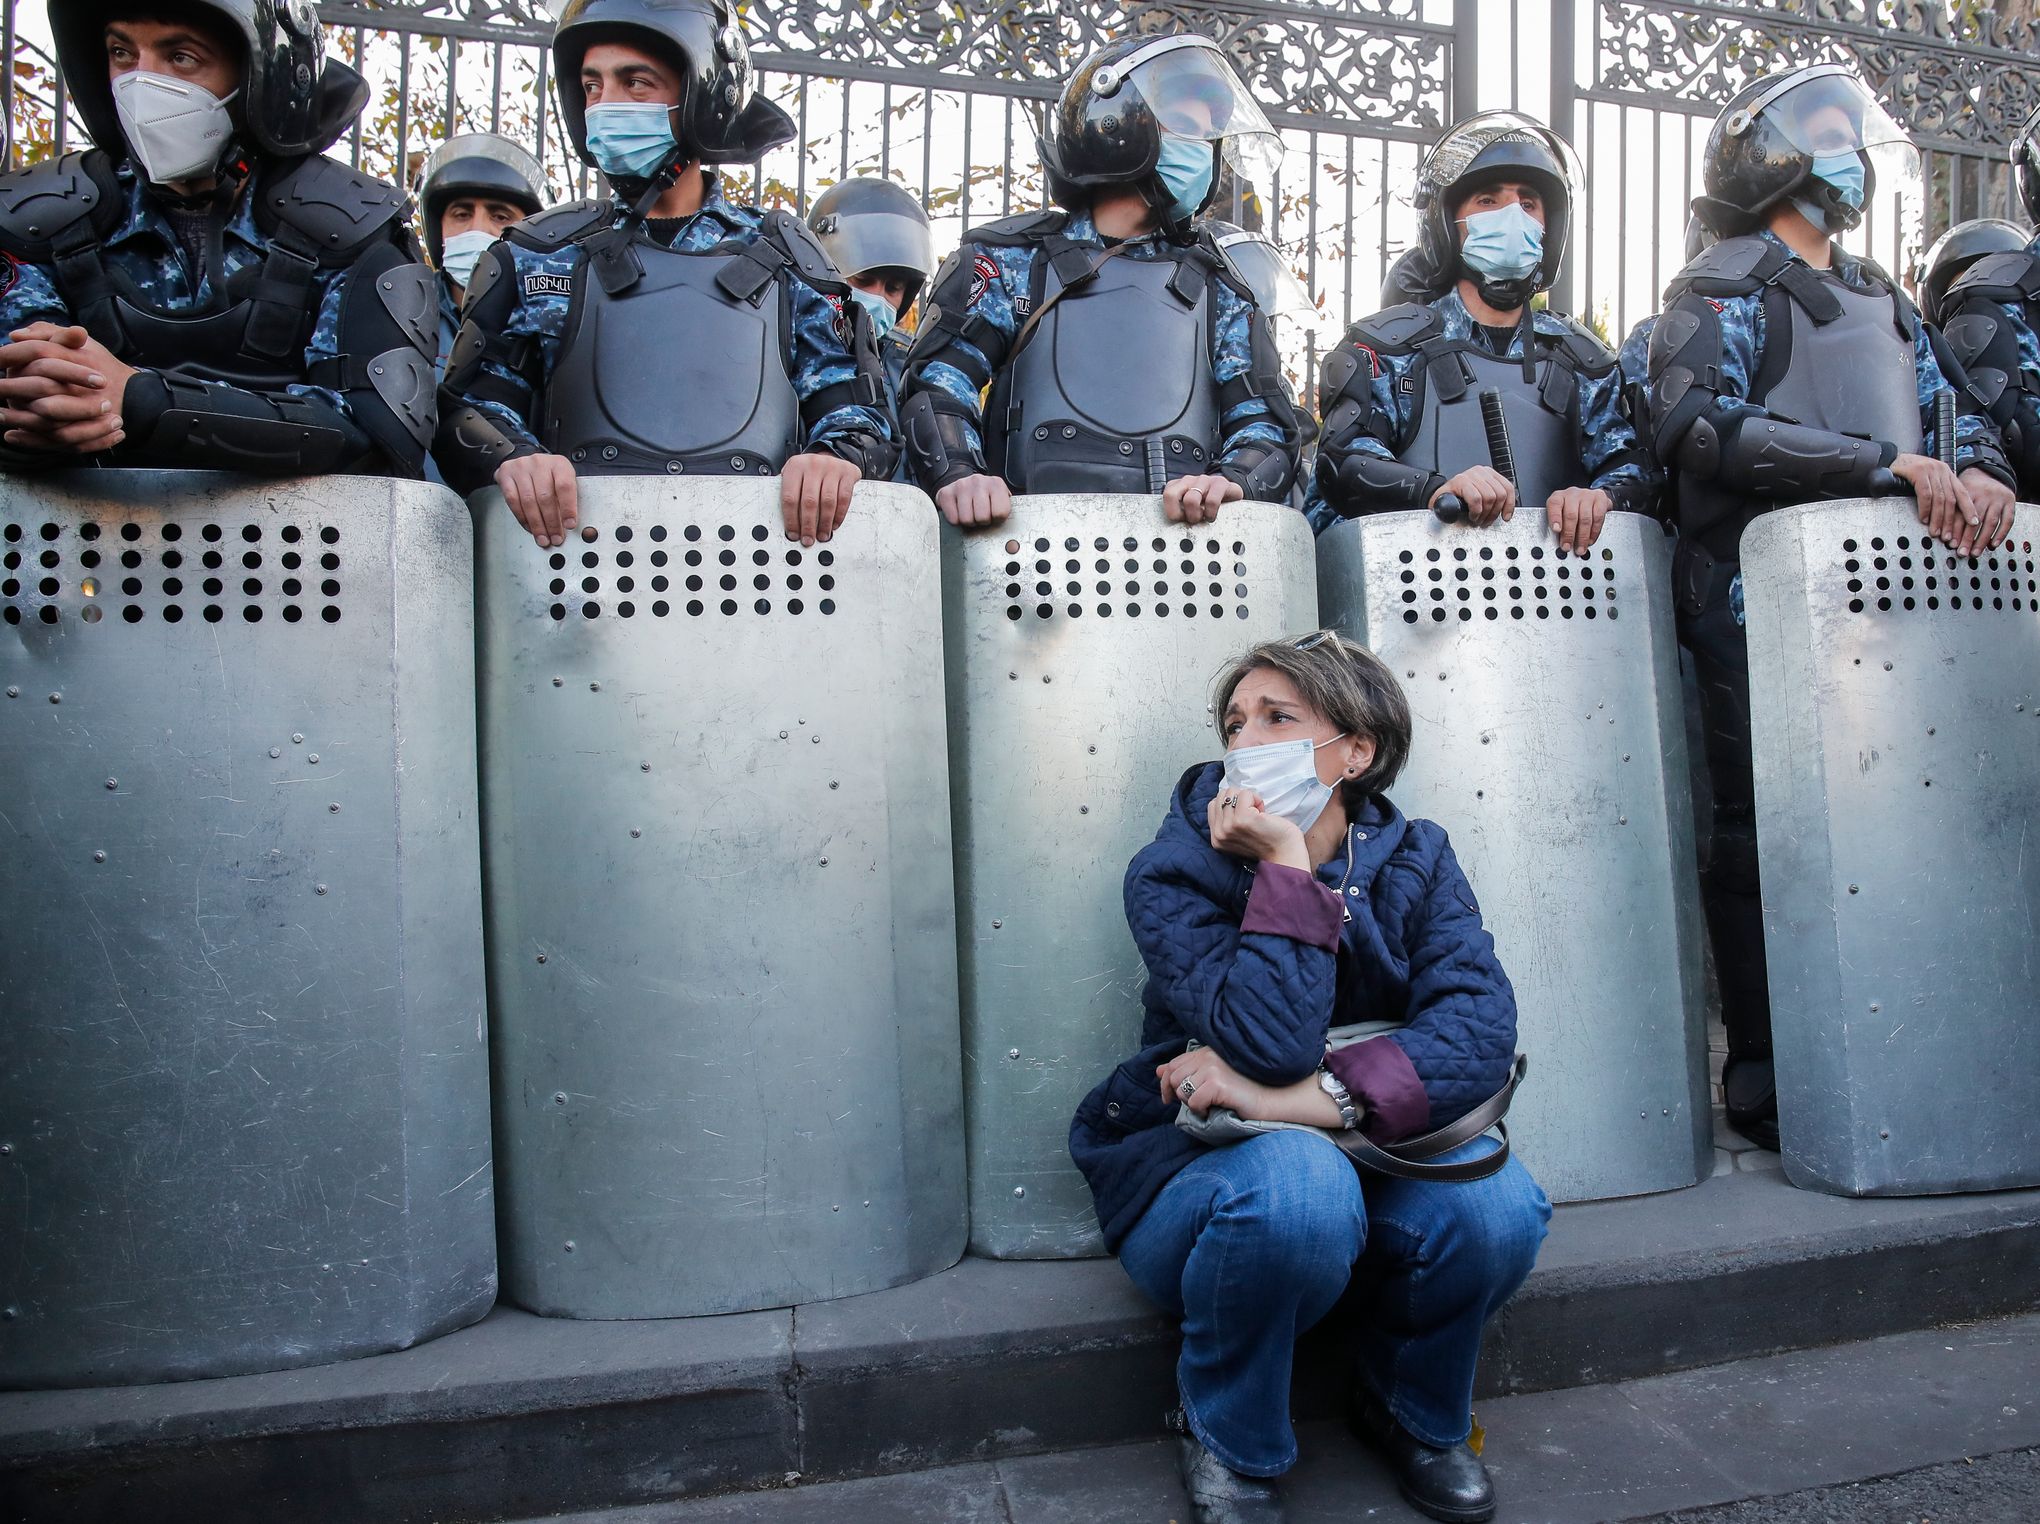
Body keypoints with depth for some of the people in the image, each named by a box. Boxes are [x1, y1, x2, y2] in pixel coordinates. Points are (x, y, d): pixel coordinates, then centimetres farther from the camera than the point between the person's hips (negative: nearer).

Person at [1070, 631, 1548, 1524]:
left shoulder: (1412, 862, -4)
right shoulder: (1173, 874, -15)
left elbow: (1482, 1029, -22)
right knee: (1293, 1181, -36)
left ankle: (1414, 1411, 8)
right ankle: (1225, 1437, -5)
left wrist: (1308, 1101, -34)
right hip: (1193, 1175, -3)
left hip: (1370, 1156, 3)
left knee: (1498, 1205, -26)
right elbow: (1271, 1045, -29)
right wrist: (1286, 863, -29)